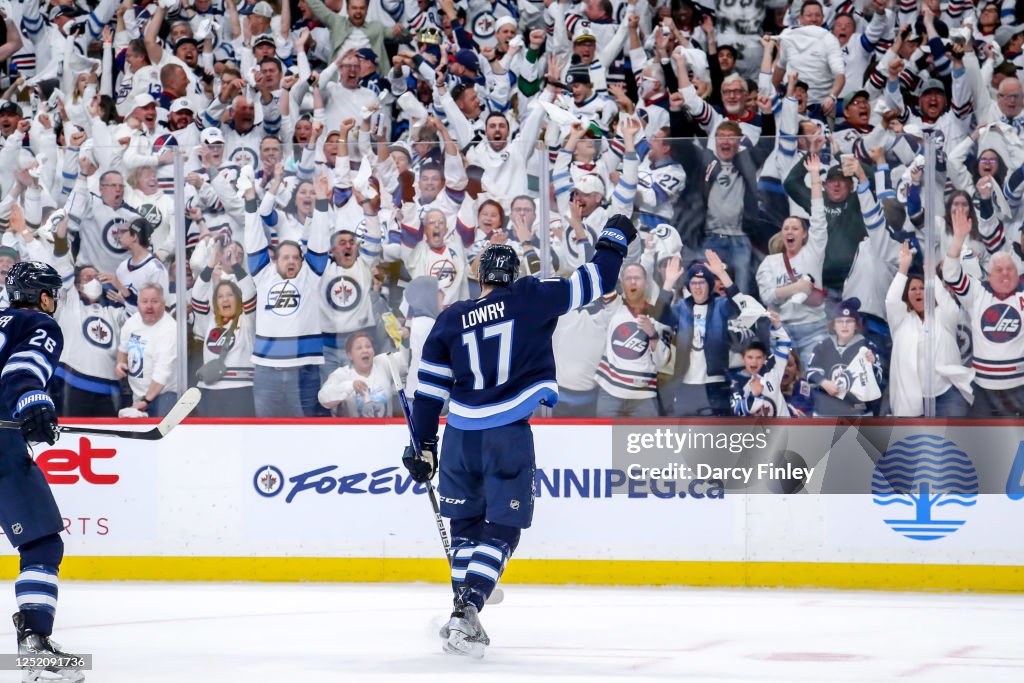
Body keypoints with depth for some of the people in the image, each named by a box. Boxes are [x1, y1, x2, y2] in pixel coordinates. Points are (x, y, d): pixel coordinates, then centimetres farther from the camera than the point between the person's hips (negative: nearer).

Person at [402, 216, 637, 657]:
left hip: (460, 436, 3)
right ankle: (466, 610, -14)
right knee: (501, 531, 2)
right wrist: (614, 238, 20)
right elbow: (593, 282, 3)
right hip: (509, 437, -3)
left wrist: (423, 446, 16)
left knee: (466, 525, 20)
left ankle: (463, 609, 20)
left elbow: (429, 389, 7)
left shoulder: (450, 321, 6)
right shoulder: (531, 298, -2)